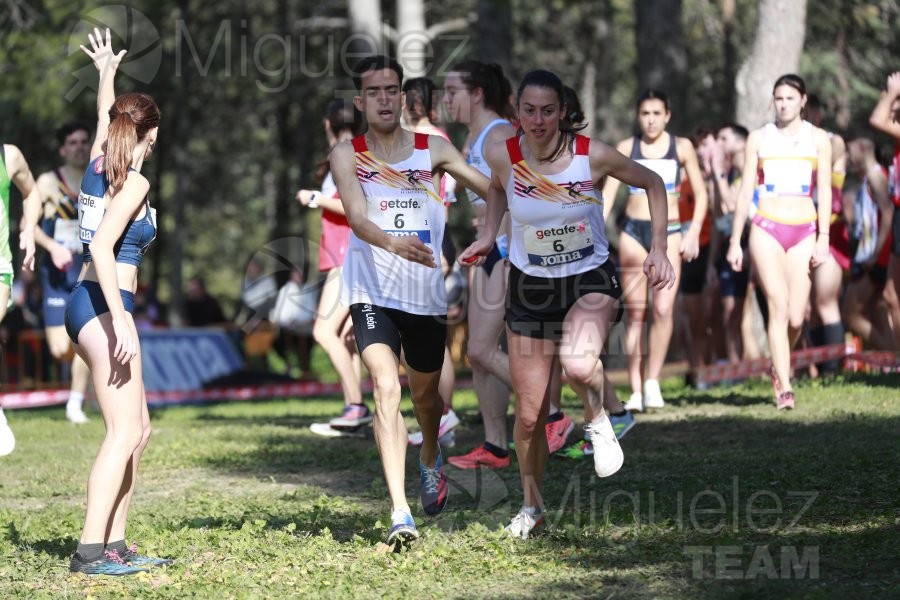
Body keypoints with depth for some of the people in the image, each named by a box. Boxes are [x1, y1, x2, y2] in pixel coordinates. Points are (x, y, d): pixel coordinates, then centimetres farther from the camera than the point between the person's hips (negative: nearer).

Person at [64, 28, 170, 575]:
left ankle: (114, 543, 12)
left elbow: (105, 117, 33)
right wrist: (121, 322, -26)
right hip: (104, 306, -9)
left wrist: (107, 72, 50)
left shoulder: (99, 164, 11)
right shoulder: (134, 182, -11)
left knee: (139, 429, 13)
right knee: (123, 434, -11)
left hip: (88, 305, 9)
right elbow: (101, 247, -22)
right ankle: (90, 550, -15)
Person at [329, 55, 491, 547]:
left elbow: (495, 190, 1)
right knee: (386, 387, -21)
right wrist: (394, 244, -37)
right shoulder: (348, 155, -2)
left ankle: (430, 461, 53)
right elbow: (357, 217, -17)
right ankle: (400, 513, -25)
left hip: (426, 292, 3)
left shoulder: (433, 150, 3)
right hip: (372, 291, -3)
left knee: (425, 393, 18)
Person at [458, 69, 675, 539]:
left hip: (590, 280, -2)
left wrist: (658, 249, -6)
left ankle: (598, 421, -2)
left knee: (577, 363, -36)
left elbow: (652, 183, -1)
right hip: (530, 288, 2)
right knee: (529, 414, 6)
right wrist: (488, 235, 5)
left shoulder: (592, 156, -18)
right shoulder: (503, 156, -12)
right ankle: (532, 504, 31)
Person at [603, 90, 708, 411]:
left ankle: (653, 381, -7)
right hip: (633, 231, 1)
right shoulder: (626, 148, 6)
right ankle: (636, 390, 2)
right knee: (635, 312, 0)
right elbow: (608, 194, 2)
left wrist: (694, 231, -3)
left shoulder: (681, 147, 4)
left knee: (664, 309, -15)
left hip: (668, 231, -1)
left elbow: (700, 193, 8)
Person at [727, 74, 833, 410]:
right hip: (766, 230, -1)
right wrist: (735, 241, 6)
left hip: (804, 231, 1)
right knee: (778, 307, -14)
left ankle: (779, 366, 27)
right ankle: (784, 389, -16)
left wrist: (823, 238, -5)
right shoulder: (759, 139, 7)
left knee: (796, 317, -3)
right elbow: (745, 191, 8)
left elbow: (824, 191, 4)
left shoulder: (818, 139, 7)